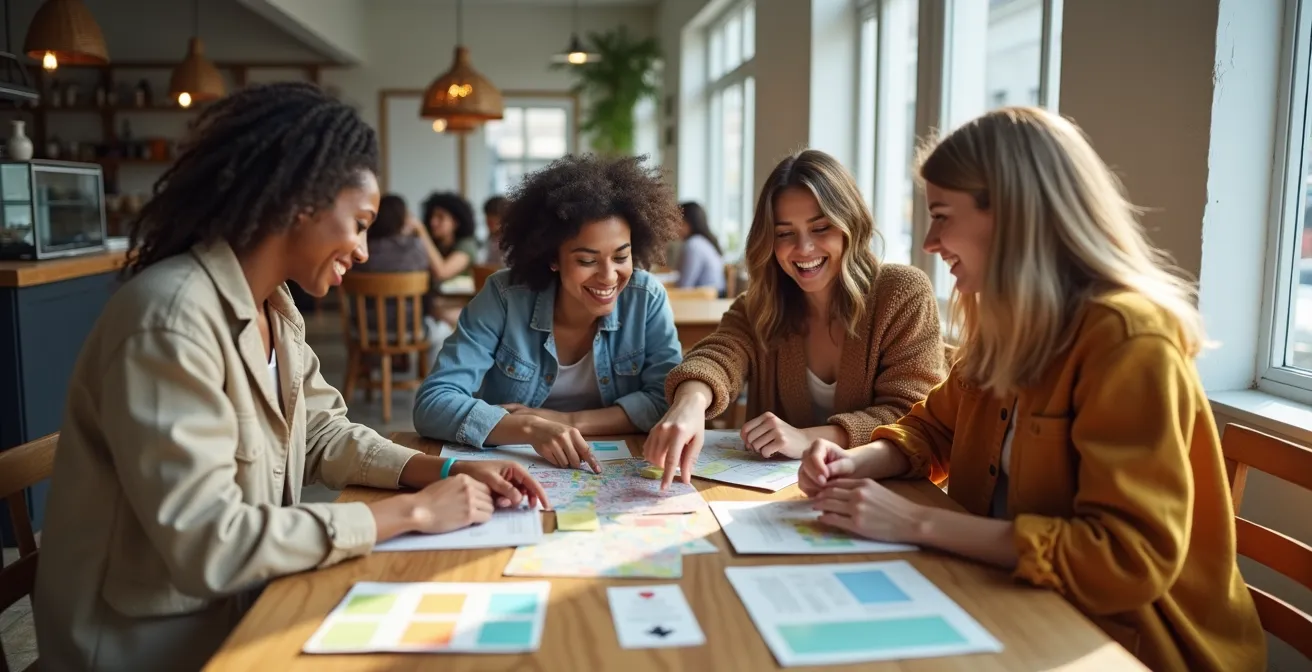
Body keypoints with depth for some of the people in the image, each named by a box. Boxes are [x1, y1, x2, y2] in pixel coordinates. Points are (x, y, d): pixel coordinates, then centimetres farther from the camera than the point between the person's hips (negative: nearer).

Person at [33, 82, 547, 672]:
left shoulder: (274, 306, 3)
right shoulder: (171, 320, -26)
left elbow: (323, 433, 9)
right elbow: (206, 543, -30)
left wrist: (444, 470, -6)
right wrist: (410, 511, -23)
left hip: (243, 602, 8)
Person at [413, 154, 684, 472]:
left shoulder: (646, 298, -9)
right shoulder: (504, 296, -14)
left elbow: (670, 399, -10)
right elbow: (432, 403, -20)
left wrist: (569, 421, -20)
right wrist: (531, 428, -34)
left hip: (613, 474, 1)